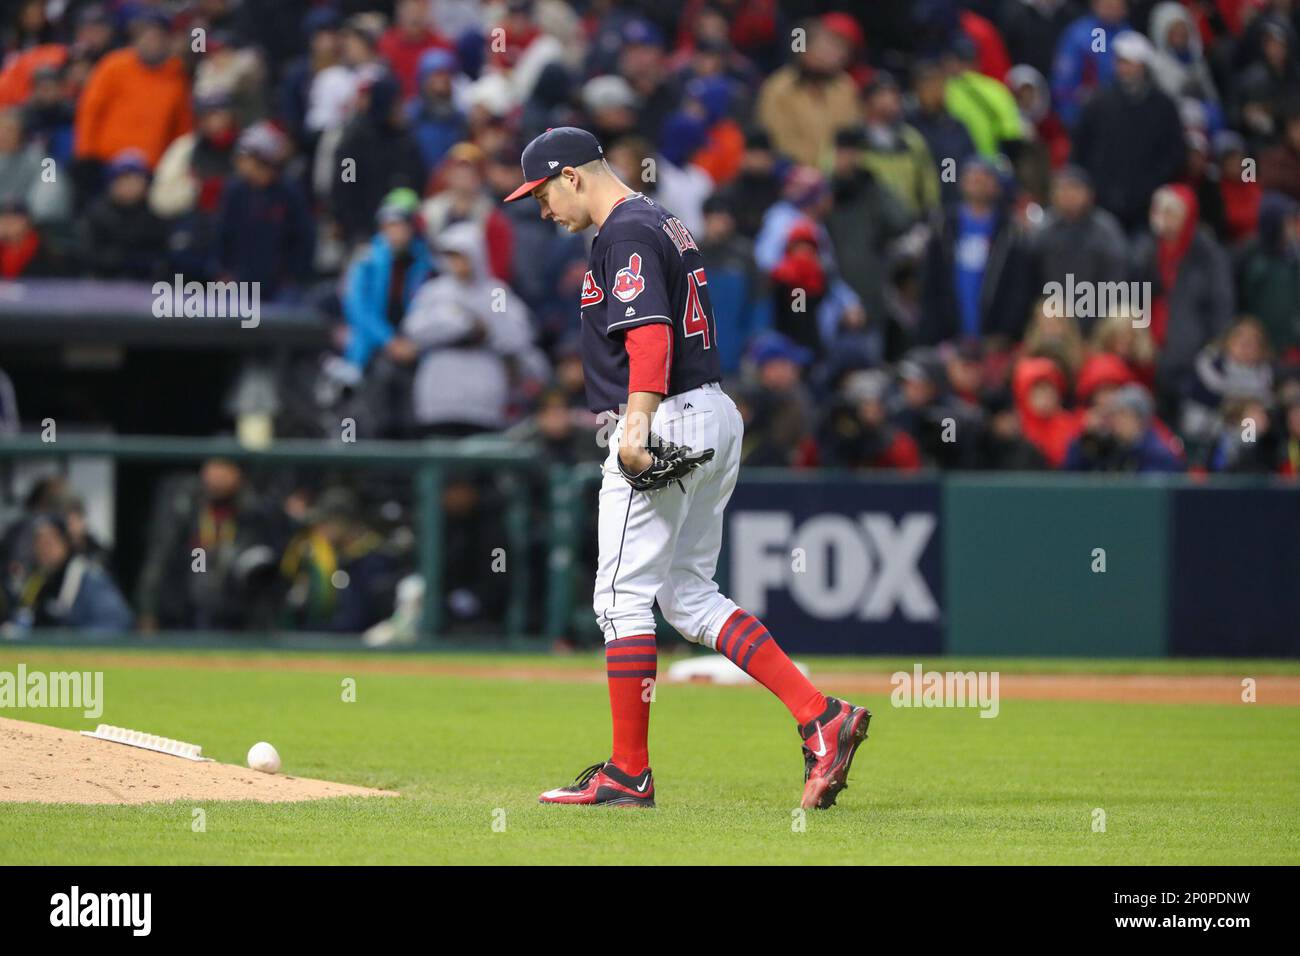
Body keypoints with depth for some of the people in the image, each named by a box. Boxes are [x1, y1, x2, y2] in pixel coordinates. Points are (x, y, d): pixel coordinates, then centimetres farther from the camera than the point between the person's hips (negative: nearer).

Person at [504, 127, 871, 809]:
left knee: (624, 595, -3)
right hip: (715, 417, 10)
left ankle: (629, 772, 1)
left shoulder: (626, 234, -13)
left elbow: (651, 336, -26)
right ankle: (821, 716, 2)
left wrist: (636, 429, -35)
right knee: (688, 596, 12)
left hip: (666, 423, -10)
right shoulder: (666, 225, 19)